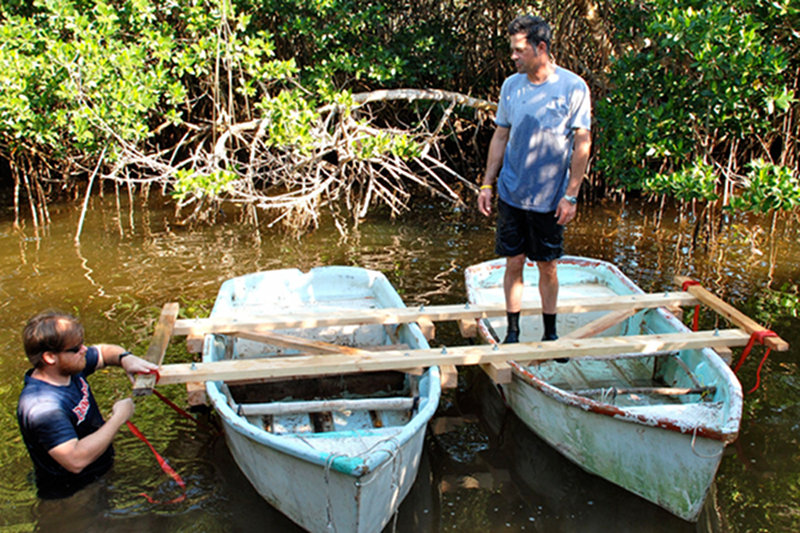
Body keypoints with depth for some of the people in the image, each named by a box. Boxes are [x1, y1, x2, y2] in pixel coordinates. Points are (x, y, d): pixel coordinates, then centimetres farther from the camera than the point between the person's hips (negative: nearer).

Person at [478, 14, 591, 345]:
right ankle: (513, 333, 21)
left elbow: (582, 144, -6)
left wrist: (571, 195, -9)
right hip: (511, 194, 3)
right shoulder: (511, 86, 3)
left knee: (547, 267, 8)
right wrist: (487, 184, 7)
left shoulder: (573, 87, -8)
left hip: (550, 199, -2)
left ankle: (550, 334, 25)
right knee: (514, 264, 7)